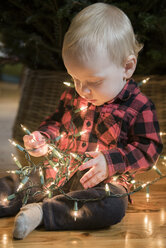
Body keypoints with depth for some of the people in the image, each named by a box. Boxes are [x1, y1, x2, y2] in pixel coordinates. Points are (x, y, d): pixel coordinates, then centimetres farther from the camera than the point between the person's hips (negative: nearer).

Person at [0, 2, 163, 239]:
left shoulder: (139, 107, -7)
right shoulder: (73, 97, 10)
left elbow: (149, 149, -9)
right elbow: (56, 123, 23)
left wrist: (110, 162, -22)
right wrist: (43, 138, -1)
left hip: (104, 182, -5)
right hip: (60, 172, 5)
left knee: (112, 206, -37)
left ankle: (43, 211, -38)